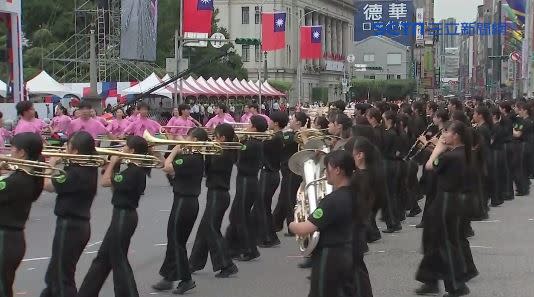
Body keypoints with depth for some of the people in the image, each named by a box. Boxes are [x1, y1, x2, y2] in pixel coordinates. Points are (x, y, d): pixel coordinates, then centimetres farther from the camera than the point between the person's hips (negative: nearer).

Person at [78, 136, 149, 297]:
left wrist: (112, 162, -10)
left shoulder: (133, 172, -21)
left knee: (118, 260, 0)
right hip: (123, 215, 10)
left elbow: (105, 182, -20)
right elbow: (115, 183, 12)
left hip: (123, 217, -10)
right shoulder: (136, 170, 7)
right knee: (103, 257, 18)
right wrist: (115, 164, 5)